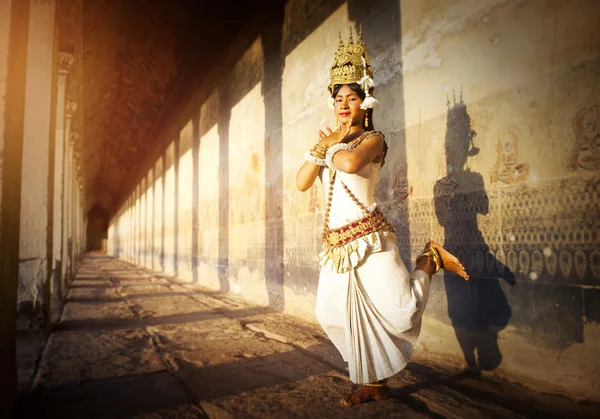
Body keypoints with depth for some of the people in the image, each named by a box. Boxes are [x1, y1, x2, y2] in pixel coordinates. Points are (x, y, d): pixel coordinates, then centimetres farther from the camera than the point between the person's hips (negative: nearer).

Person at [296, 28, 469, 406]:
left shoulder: (373, 139, -3)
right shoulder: (330, 140, 15)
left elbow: (350, 163, -27)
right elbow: (302, 183, 3)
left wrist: (332, 146, -7)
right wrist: (323, 146, -5)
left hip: (369, 237, -6)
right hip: (337, 243, 7)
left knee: (398, 313, -10)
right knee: (336, 314, 8)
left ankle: (429, 261, 19)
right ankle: (374, 383, 26)